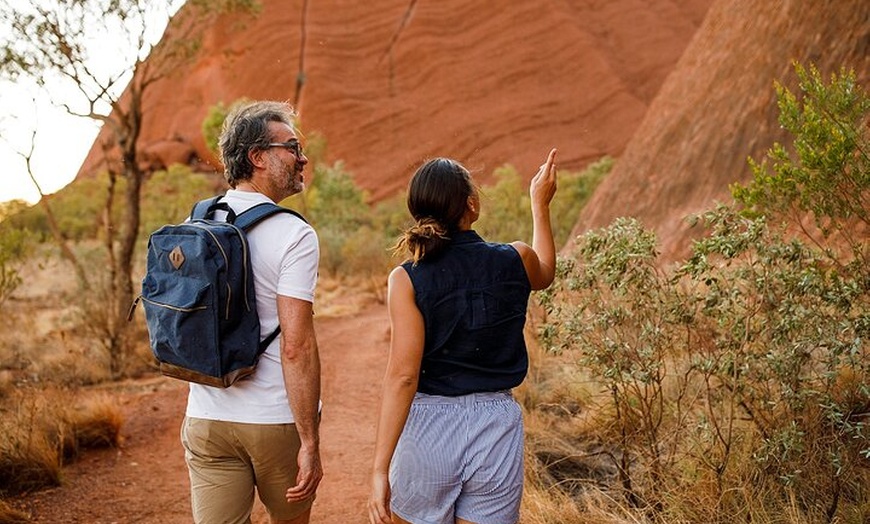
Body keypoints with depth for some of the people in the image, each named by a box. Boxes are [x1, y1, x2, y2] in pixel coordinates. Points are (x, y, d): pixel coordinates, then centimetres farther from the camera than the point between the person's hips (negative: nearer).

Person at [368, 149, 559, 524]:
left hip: (429, 427, -2)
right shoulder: (516, 261, -4)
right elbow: (544, 274, 22)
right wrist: (540, 205, 34)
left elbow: (403, 376, -17)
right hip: (497, 427, 2)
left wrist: (380, 468, -15)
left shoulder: (407, 279, -11)